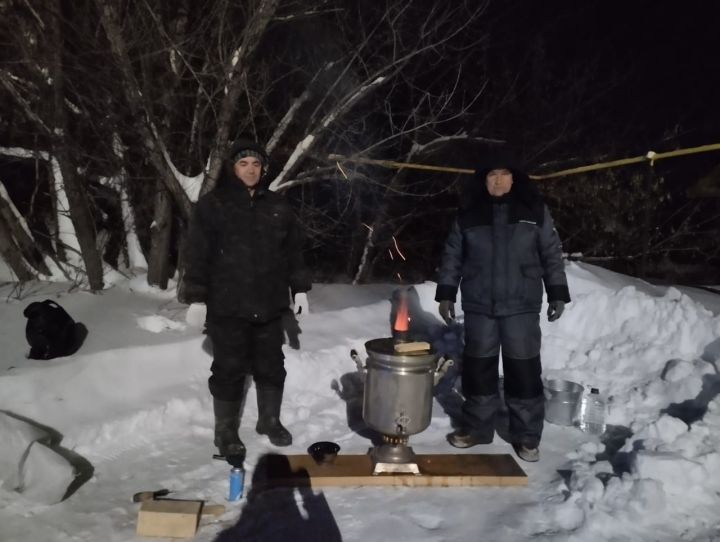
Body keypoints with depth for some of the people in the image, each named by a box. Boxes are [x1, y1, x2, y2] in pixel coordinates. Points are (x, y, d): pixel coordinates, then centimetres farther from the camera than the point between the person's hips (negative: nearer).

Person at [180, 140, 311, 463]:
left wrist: (299, 288, 10)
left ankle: (270, 421, 34)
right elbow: (197, 255, -6)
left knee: (271, 367, 14)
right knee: (229, 371, 4)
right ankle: (226, 433, 22)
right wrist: (195, 298, -10)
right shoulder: (212, 205, -4)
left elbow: (293, 251, 14)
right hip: (228, 307, -4)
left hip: (269, 305, 4)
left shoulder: (277, 206, 9)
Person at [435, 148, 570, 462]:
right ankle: (477, 426, 24)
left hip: (521, 306, -1)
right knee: (478, 368, 8)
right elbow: (452, 256, 7)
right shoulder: (469, 214, 4)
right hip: (478, 306, 1)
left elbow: (552, 254, 5)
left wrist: (557, 294, 0)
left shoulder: (534, 211, 3)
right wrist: (446, 294, 3)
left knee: (523, 370, 2)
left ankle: (527, 436, 16)